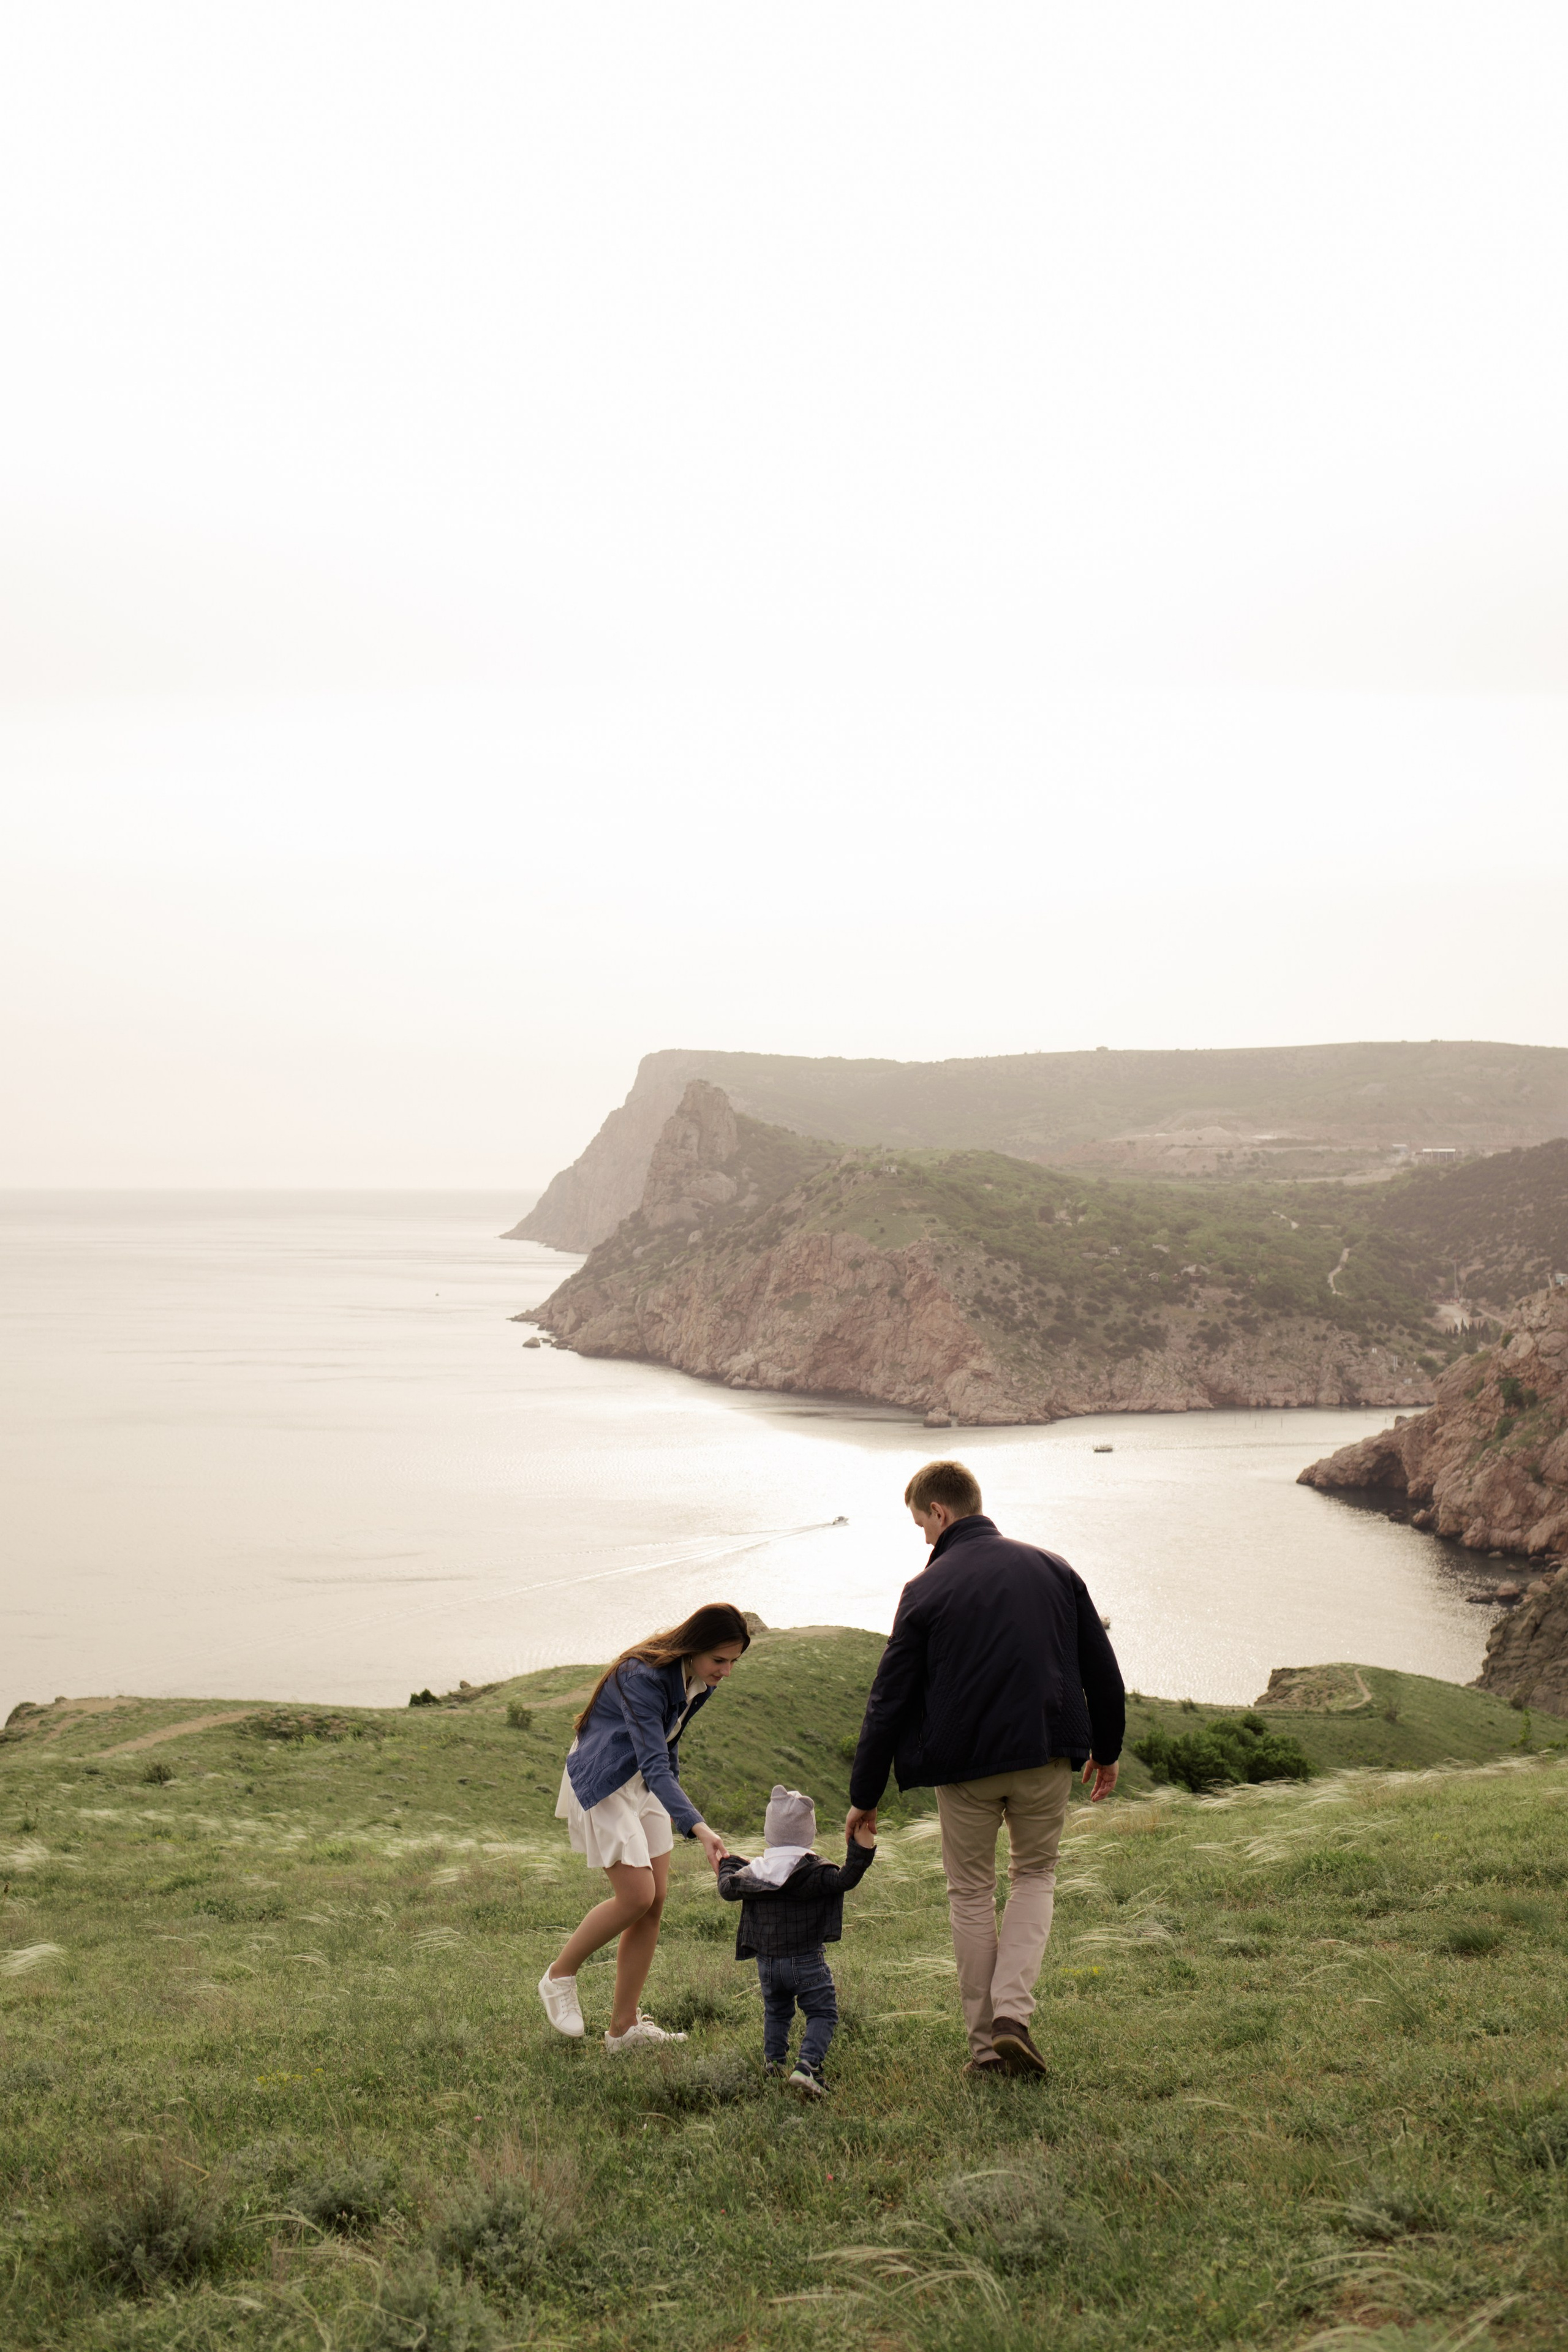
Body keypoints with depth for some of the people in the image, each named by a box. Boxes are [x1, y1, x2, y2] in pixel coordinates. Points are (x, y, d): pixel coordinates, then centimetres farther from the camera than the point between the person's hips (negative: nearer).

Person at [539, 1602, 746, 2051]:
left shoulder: (699, 1680, -4)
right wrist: (698, 1828, -46)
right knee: (636, 1897, -14)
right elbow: (654, 1764, -37)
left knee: (656, 1902, 1)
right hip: (603, 1784, -8)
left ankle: (624, 2027, 7)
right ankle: (559, 1977, 9)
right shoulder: (644, 1678, -30)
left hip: (647, 1787, 8)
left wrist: (672, 1807, 19)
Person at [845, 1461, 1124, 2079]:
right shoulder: (1053, 1569, 5)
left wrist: (865, 1795, 4)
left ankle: (985, 2043, 13)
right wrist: (1106, 1749, 23)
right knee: (1035, 1875, 18)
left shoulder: (925, 1591, -6)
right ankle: (1013, 2012, -3)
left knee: (971, 1894, 13)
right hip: (1045, 1755, 2)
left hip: (963, 1765, -2)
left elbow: (890, 1699, -3)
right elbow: (1101, 1669, 10)